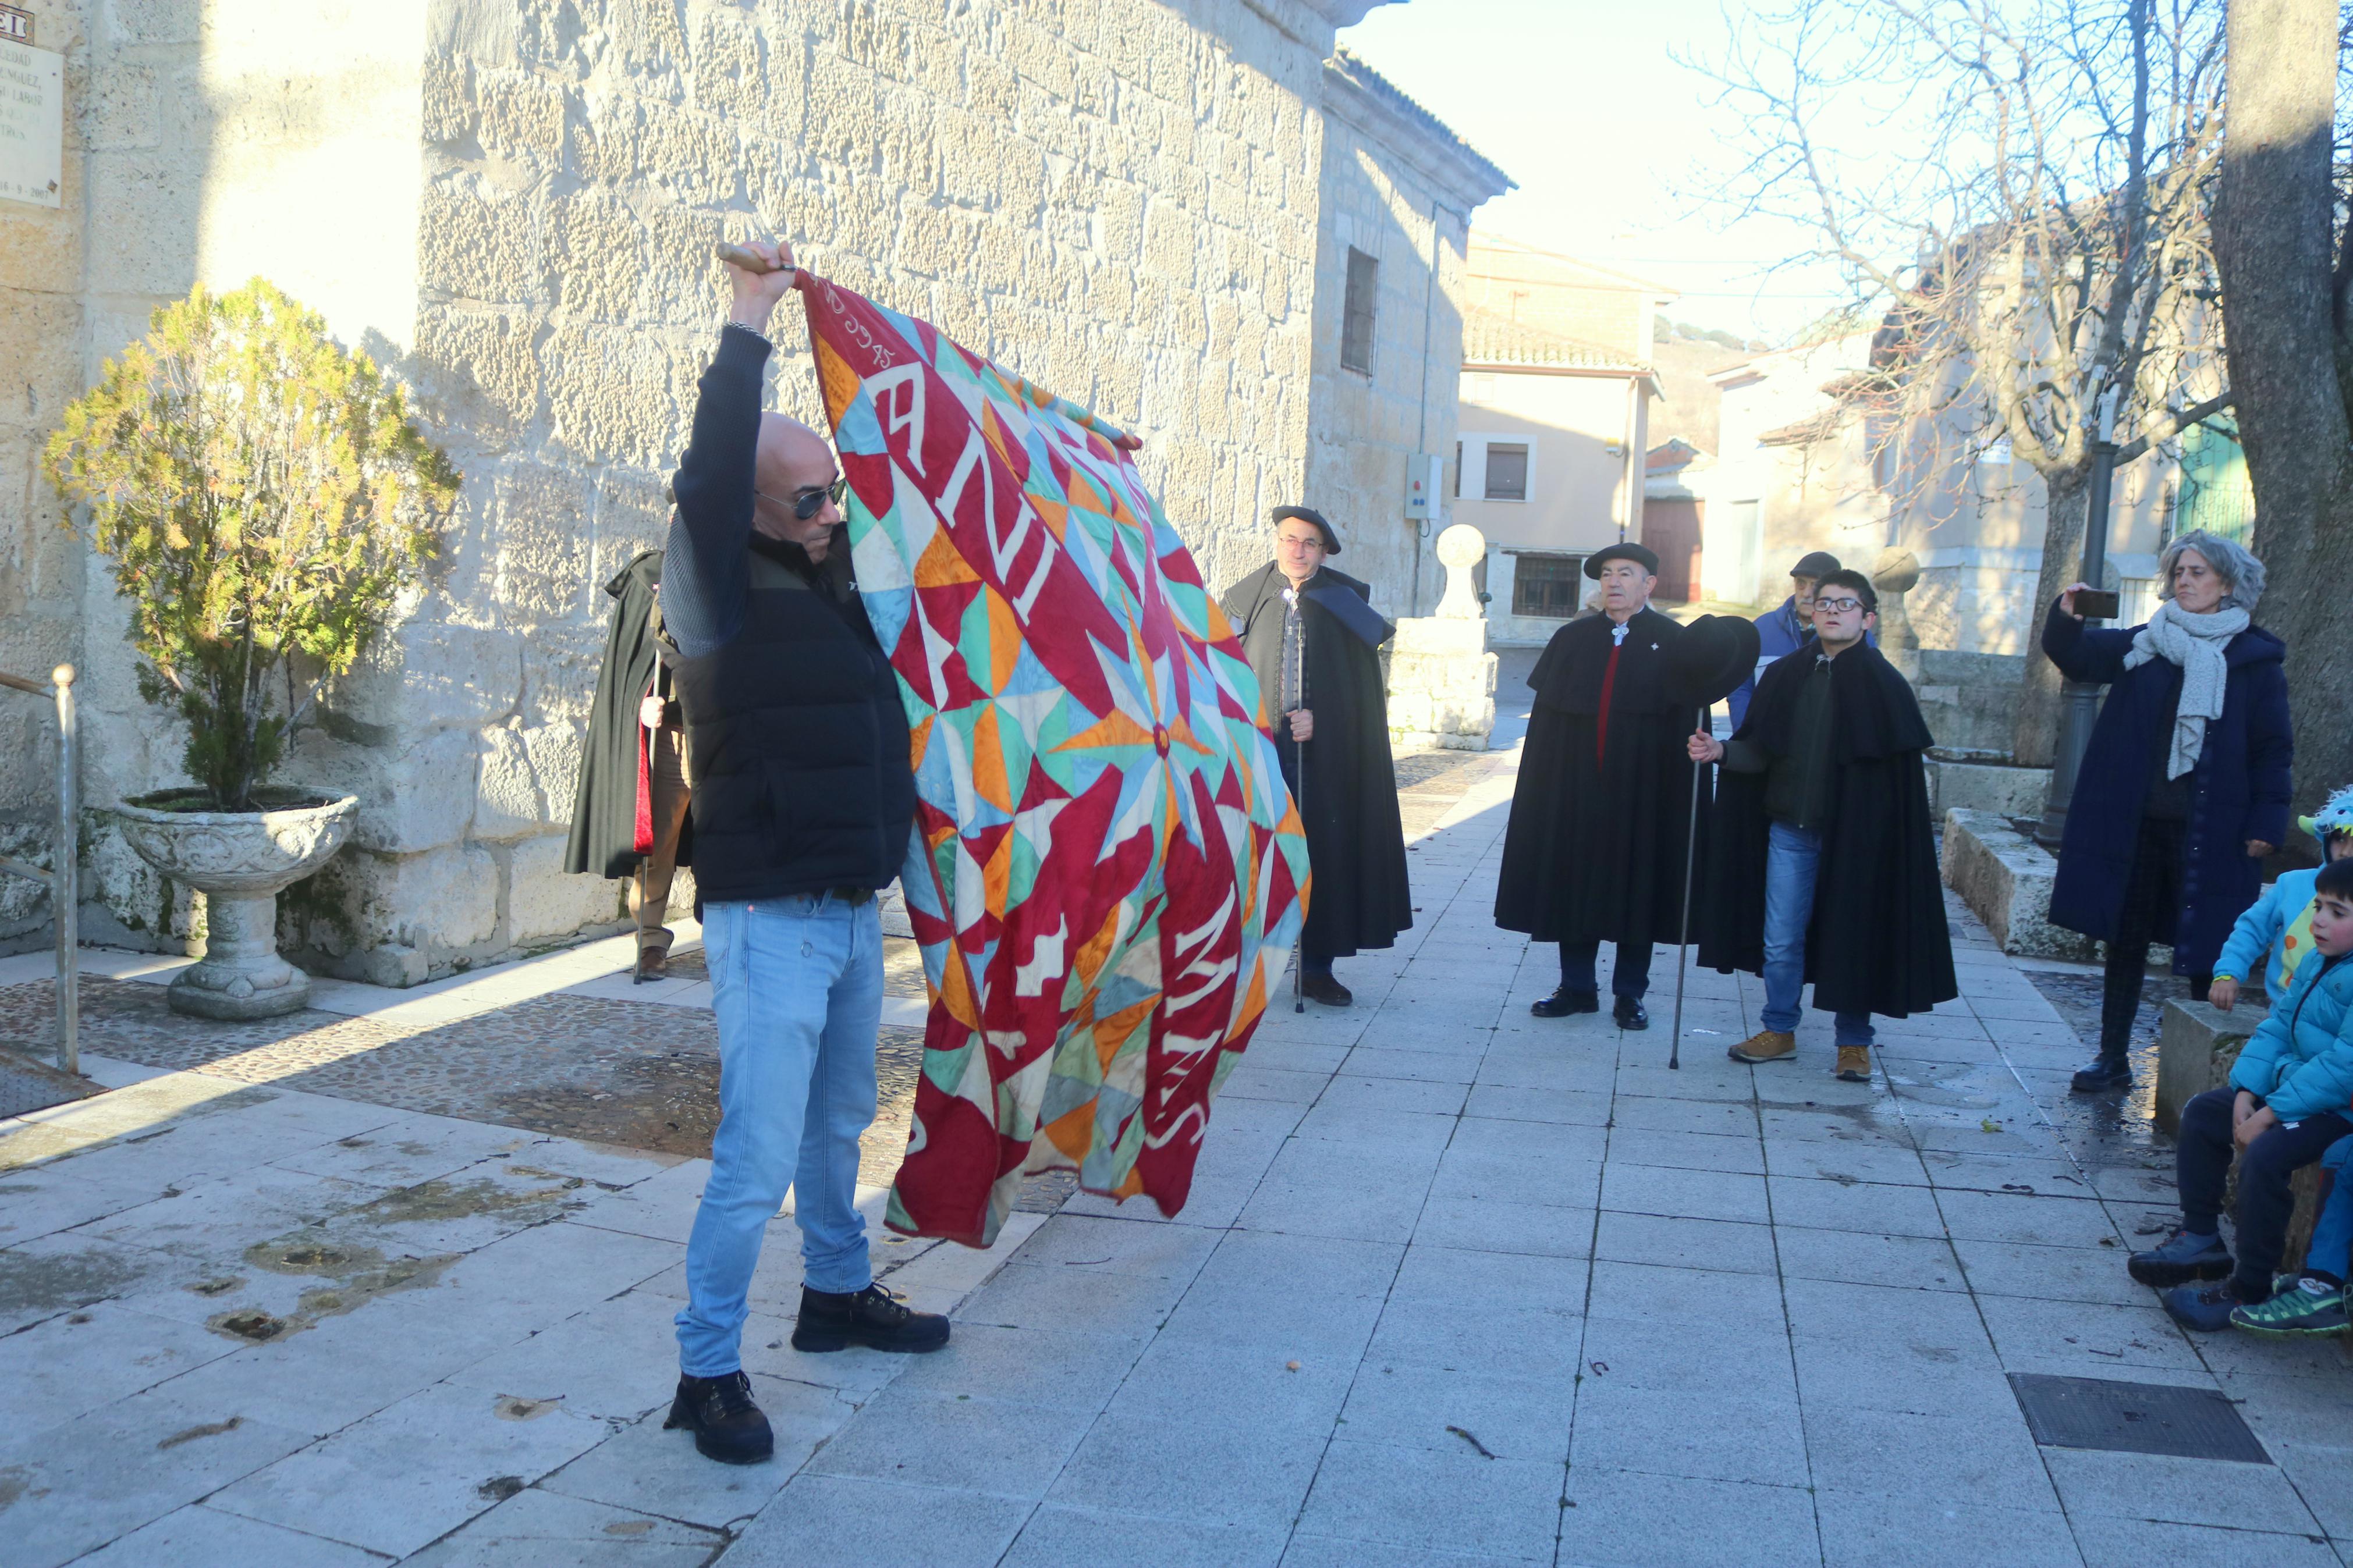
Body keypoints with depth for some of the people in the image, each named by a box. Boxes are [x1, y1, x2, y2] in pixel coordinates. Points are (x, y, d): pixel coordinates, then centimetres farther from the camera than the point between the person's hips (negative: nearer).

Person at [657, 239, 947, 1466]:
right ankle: (706, 1374, 6)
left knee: (838, 1123, 23)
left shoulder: (837, 580, 9)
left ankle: (839, 1294, 41)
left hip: (852, 910, 8)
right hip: (771, 919, -8)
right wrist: (750, 319, -24)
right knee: (759, 1159, -6)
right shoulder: (723, 592, -12)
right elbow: (710, 470, -28)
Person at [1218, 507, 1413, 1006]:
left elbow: (1361, 680, 2)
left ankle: (1317, 967, 11)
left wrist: (1319, 718, -11)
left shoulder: (1346, 601, 5)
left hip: (1324, 751, 0)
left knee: (1325, 853, 2)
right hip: (1257, 748, 0)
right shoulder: (1245, 598, 7)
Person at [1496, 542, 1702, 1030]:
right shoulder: (1571, 639, 8)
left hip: (1642, 790, -2)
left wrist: (1682, 794, -12)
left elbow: (1687, 725, -4)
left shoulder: (1675, 644, 0)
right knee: (1574, 884, 7)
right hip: (1575, 788, 3)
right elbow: (1544, 718, 5)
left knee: (1635, 889, 5)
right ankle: (1577, 986, 19)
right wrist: (1542, 787, -2)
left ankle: (1630, 994, 17)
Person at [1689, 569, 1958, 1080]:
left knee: (1852, 937, 5)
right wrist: (1721, 750, -14)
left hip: (1853, 833, -3)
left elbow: (1905, 768, -5)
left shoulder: (1882, 684, -4)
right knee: (1780, 939, 7)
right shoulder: (1784, 677, 5)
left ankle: (1854, 1042, 19)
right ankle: (1780, 1032, 22)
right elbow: (1759, 752, 4)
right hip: (1790, 828, 3)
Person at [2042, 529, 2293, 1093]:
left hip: (2208, 831, -3)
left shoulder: (2255, 659, -1)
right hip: (2134, 824, 4)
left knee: (2204, 950, 1)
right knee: (2124, 940, 9)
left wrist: (2266, 823, -7)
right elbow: (2076, 656, 4)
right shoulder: (2144, 644, 9)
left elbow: (2273, 750, -1)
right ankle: (2113, 1059, 18)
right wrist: (2066, 618, -17)